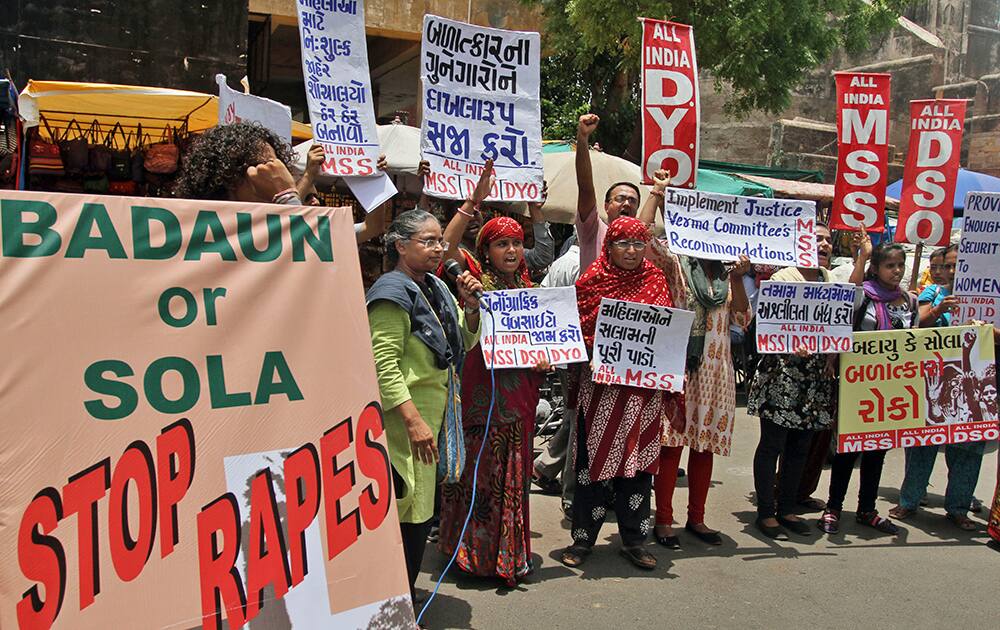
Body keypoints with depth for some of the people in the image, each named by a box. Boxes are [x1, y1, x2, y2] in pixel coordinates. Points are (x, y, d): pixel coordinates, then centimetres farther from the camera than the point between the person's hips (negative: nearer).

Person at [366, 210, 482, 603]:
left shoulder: (435, 288, 12)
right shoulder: (393, 292, -14)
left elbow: (464, 343, 22)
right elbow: (384, 364, -21)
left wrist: (471, 306, 4)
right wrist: (414, 420, -26)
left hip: (435, 416, 9)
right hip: (404, 422, -9)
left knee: (422, 512, 15)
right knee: (405, 514, -3)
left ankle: (406, 596, 30)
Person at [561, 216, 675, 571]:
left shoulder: (656, 280, 8)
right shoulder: (593, 281, -2)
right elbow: (576, 329, -1)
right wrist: (597, 354, -16)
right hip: (601, 384, -3)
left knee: (638, 461, 9)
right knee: (596, 459, 3)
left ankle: (633, 540, 22)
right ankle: (583, 539, 17)